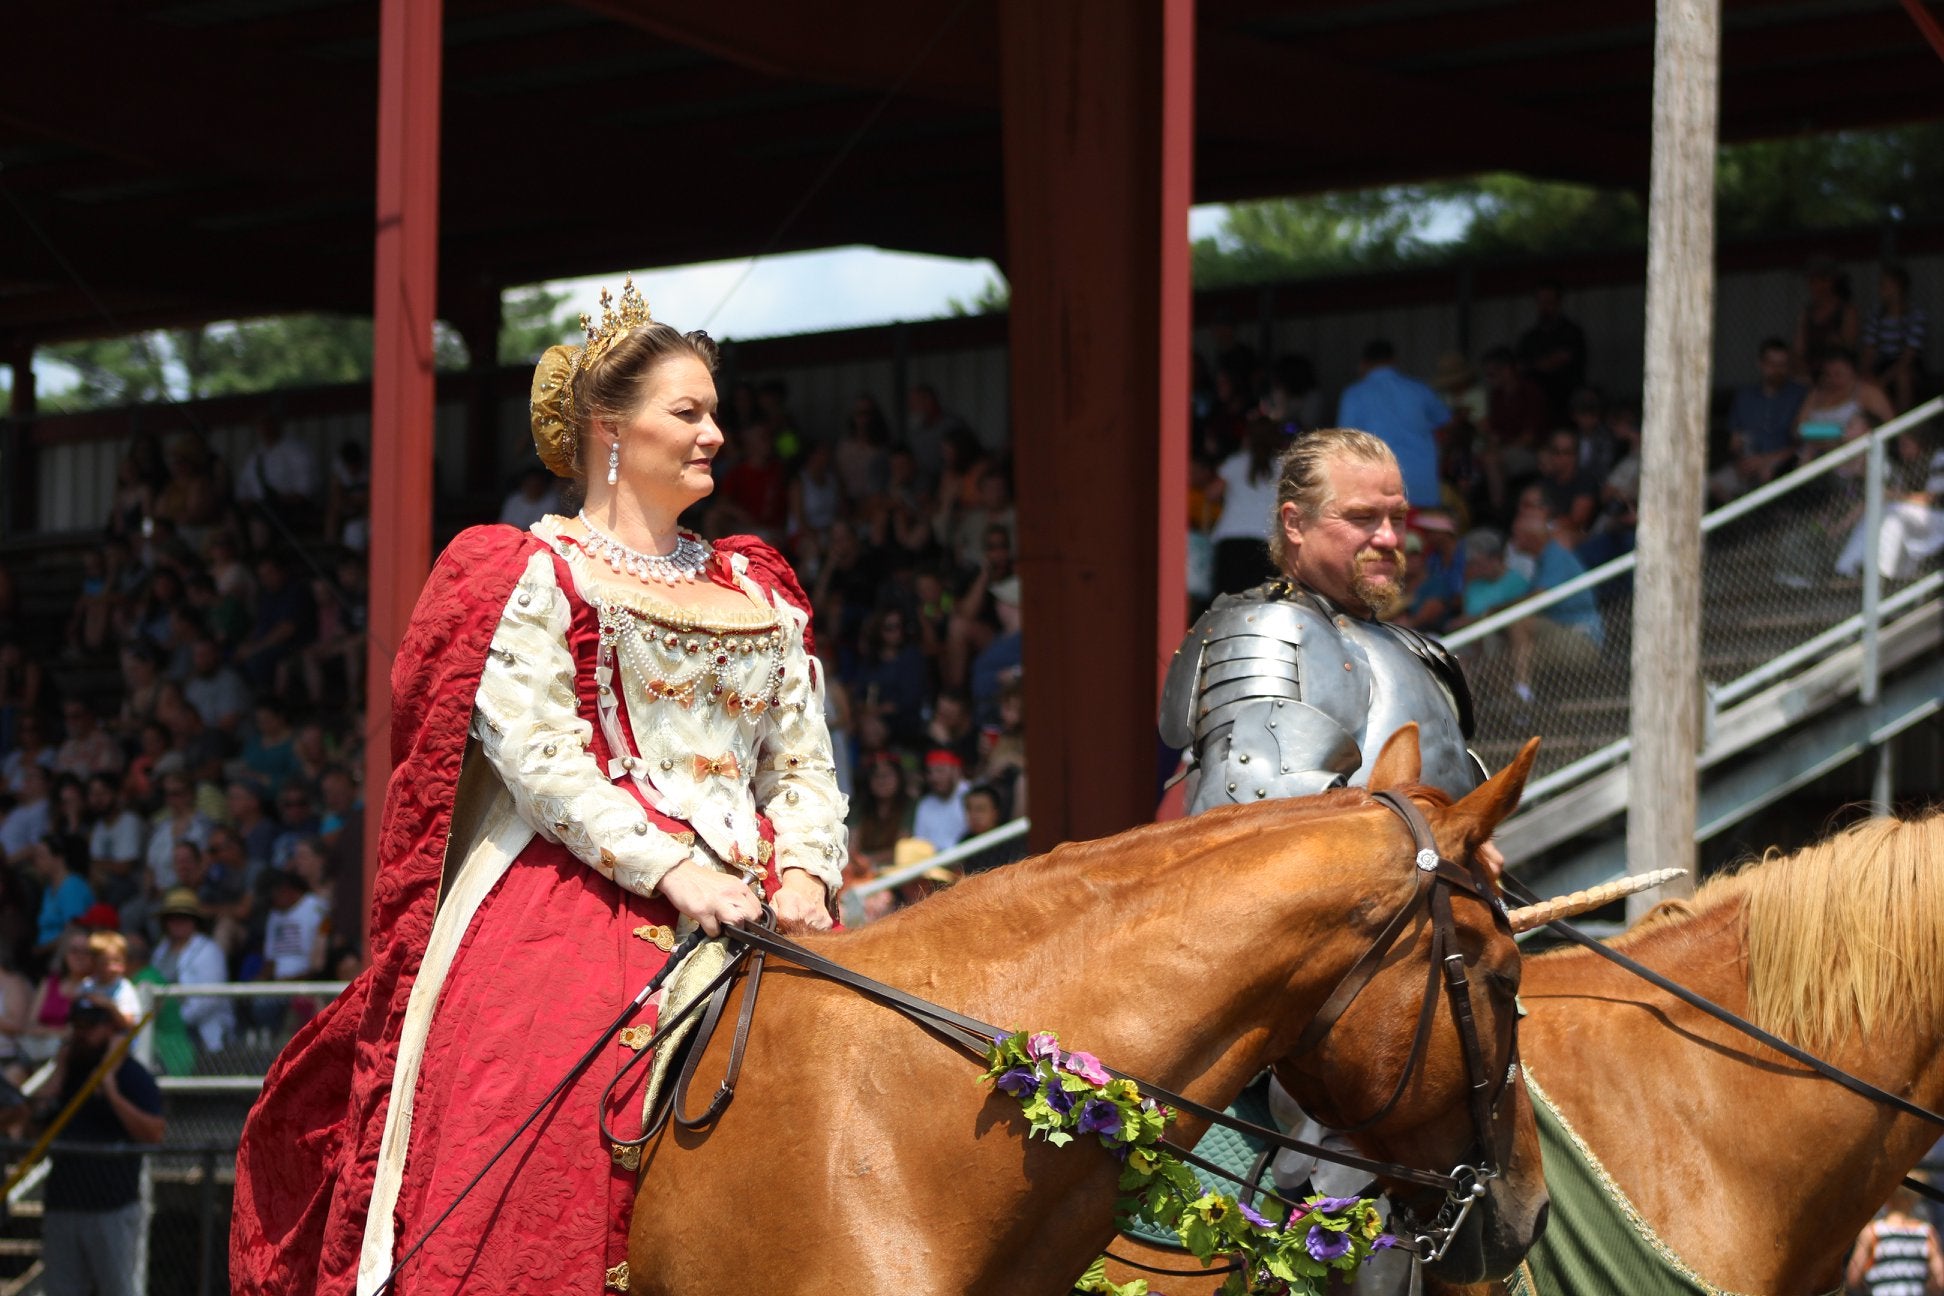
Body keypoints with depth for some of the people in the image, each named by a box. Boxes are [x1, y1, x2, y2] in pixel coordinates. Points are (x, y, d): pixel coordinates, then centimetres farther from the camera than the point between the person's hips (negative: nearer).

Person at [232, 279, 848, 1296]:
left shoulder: (756, 593, 23)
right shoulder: (535, 575, 6)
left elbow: (802, 763, 18)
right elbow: (541, 762, -6)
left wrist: (804, 873, -3)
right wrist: (672, 873, -18)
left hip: (748, 913, 5)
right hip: (580, 898, -5)